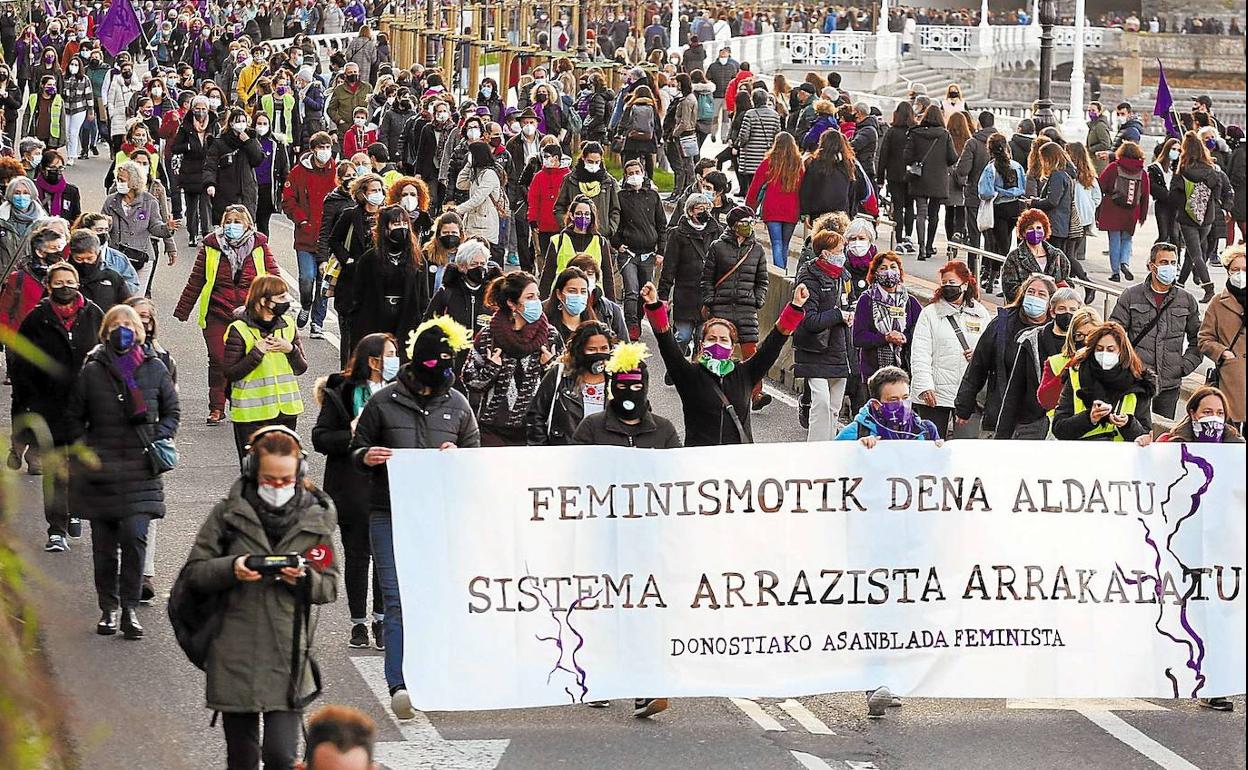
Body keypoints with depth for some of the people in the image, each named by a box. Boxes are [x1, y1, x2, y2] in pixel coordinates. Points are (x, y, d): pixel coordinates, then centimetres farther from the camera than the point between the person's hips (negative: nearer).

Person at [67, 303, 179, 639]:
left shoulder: (154, 369, 4)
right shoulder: (92, 371, 3)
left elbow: (171, 411, 15)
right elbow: (74, 415, 11)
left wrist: (159, 441, 0)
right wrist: (84, 449, -1)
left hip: (140, 470, -1)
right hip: (100, 469, 1)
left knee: (134, 536, -12)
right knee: (104, 542, 4)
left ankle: (129, 608, -5)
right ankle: (108, 608, 14)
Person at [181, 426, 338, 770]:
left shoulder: (316, 518, 5)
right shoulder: (229, 513, 2)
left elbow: (330, 587, 7)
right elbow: (193, 572, 2)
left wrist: (304, 579, -14)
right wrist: (231, 568, -17)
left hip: (287, 657, -1)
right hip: (235, 656, 1)